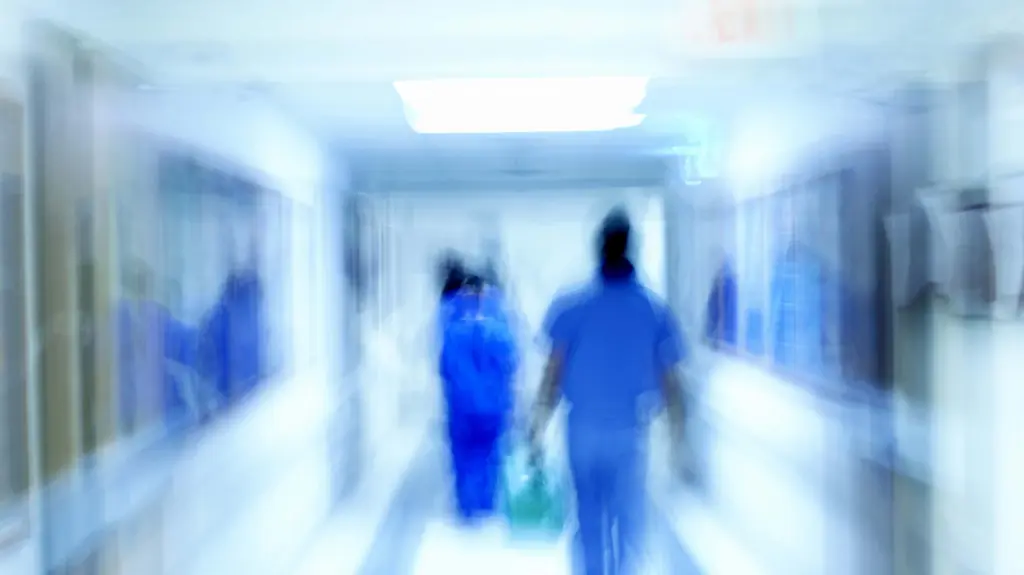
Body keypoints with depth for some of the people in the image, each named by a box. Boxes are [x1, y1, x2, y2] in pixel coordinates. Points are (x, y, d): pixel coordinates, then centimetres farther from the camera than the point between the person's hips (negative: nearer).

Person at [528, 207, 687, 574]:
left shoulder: (571, 306, -5)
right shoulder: (656, 310, -4)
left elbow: (553, 373, -7)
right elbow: (669, 383, -3)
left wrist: (538, 428, 0)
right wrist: (679, 442, 5)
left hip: (583, 431, 1)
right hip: (630, 434, -1)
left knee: (588, 523, 15)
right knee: (629, 527, 8)